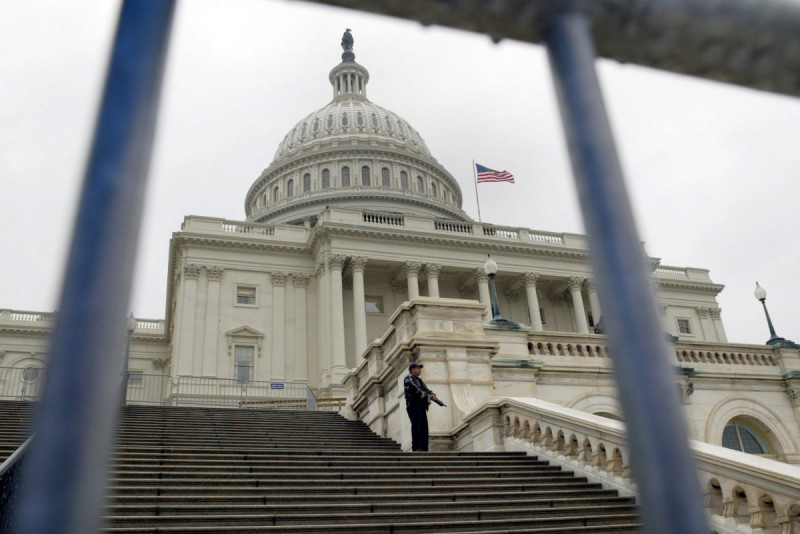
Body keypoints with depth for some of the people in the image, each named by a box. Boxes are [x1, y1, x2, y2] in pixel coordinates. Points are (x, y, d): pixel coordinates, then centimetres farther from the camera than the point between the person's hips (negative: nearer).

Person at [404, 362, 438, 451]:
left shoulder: (419, 380, 29)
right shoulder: (409, 378, 3)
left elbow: (427, 390, 22)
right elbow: (411, 386, -20)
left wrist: (433, 395, 0)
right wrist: (421, 393, -21)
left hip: (422, 407, 9)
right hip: (414, 406, -9)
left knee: (424, 428, 3)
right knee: (416, 426, -17)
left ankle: (424, 448, 2)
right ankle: (416, 448, -22)